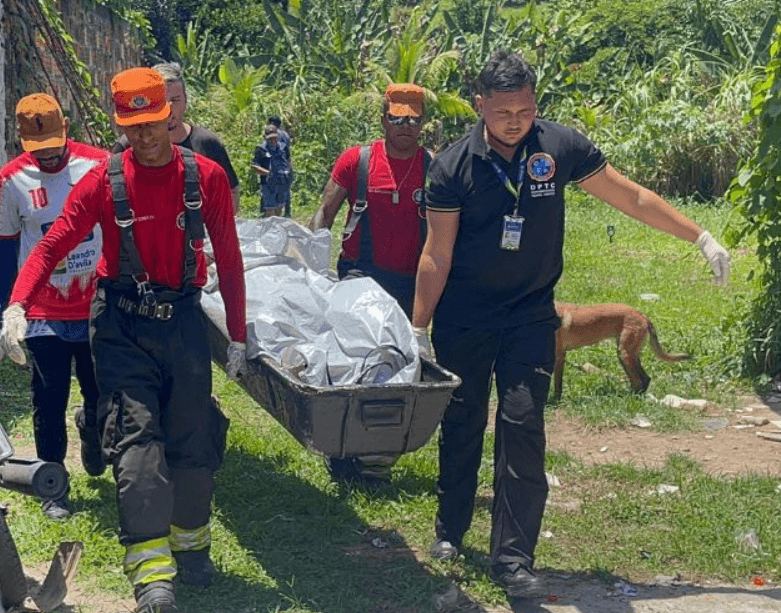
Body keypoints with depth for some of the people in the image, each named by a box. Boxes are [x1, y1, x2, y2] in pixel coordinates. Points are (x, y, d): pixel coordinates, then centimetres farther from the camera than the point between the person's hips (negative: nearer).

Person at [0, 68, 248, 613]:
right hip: (122, 324, -2)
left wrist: (237, 336, 7)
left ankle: (191, 542, 30)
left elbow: (229, 260, 5)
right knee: (136, 435, -12)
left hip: (184, 321, 2)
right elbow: (54, 245, -9)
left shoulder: (207, 177, 0)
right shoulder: (103, 181, -4)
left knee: (193, 439, 7)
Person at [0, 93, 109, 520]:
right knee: (49, 405, 5)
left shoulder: (99, 166, -5)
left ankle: (90, 426, 45)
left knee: (103, 396, 9)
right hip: (44, 314, 0)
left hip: (99, 306, 0)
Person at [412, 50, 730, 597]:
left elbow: (633, 198, 2)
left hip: (530, 315, 0)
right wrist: (419, 328, -7)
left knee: (523, 427, -8)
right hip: (462, 320, 0)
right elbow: (437, 255, -7)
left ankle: (513, 558, -3)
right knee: (461, 426, 10)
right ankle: (450, 532, 29)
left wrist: (702, 238, 3)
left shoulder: (562, 147, -8)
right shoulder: (453, 167, -11)